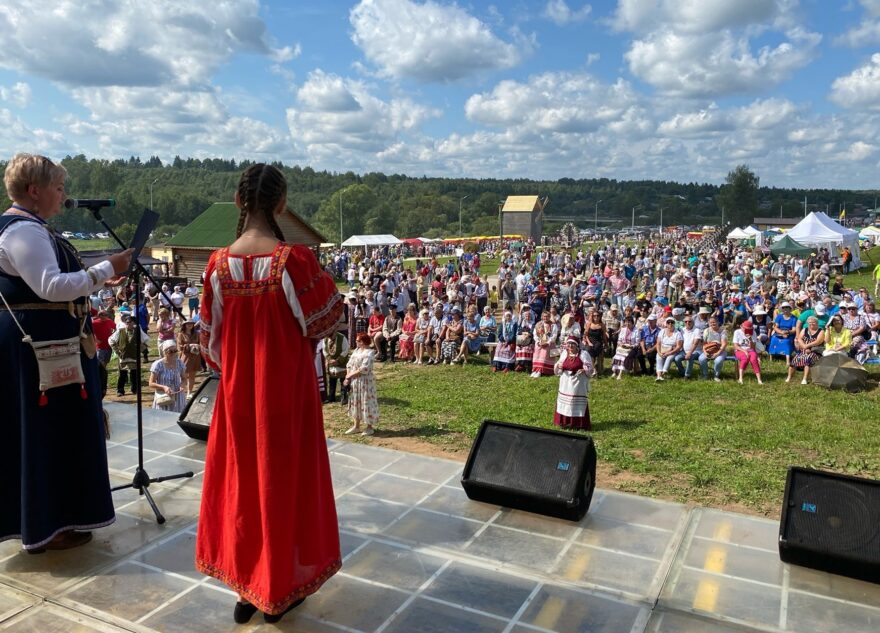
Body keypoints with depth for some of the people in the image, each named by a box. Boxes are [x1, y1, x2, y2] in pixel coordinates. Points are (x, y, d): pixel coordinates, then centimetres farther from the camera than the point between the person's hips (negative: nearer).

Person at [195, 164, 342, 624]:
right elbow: (322, 323, -7)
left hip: (237, 391, 4)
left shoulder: (219, 263, -5)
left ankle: (244, 584, 30)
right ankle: (279, 588, 25)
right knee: (283, 478, 11)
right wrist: (322, 277, 5)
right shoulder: (294, 259, -18)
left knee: (240, 478, 17)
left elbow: (210, 336, 4)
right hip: (286, 389, -3)